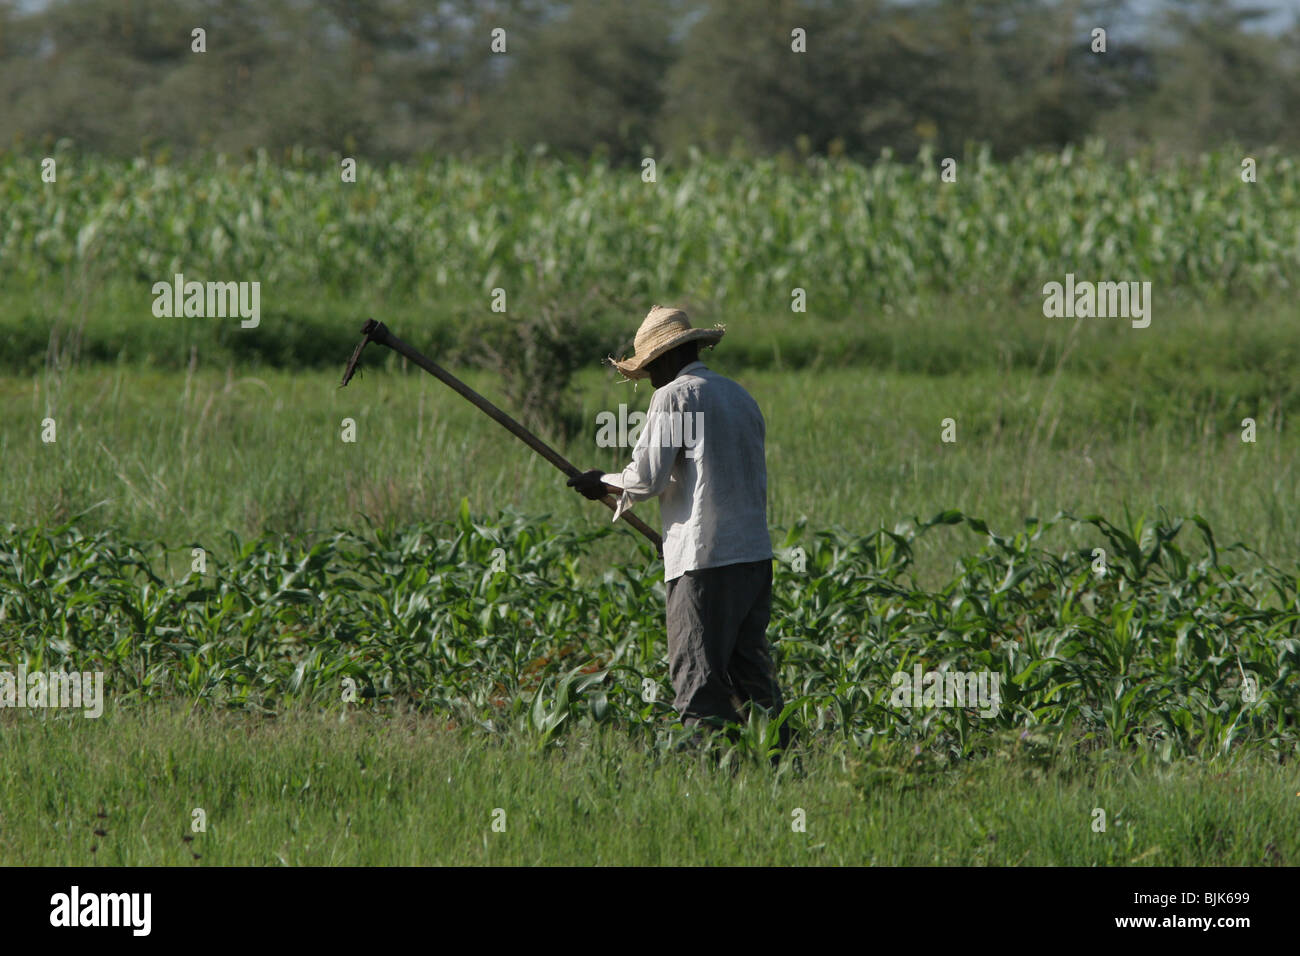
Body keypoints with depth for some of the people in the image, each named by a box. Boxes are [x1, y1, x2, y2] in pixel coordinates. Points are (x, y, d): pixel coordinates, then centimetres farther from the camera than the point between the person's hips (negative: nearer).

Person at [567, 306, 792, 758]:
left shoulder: (673, 396, -6)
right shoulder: (741, 397, 17)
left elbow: (647, 479, -10)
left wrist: (602, 483, 9)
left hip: (704, 559, -8)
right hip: (756, 554, 8)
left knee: (699, 682, -5)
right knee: (751, 674, 11)